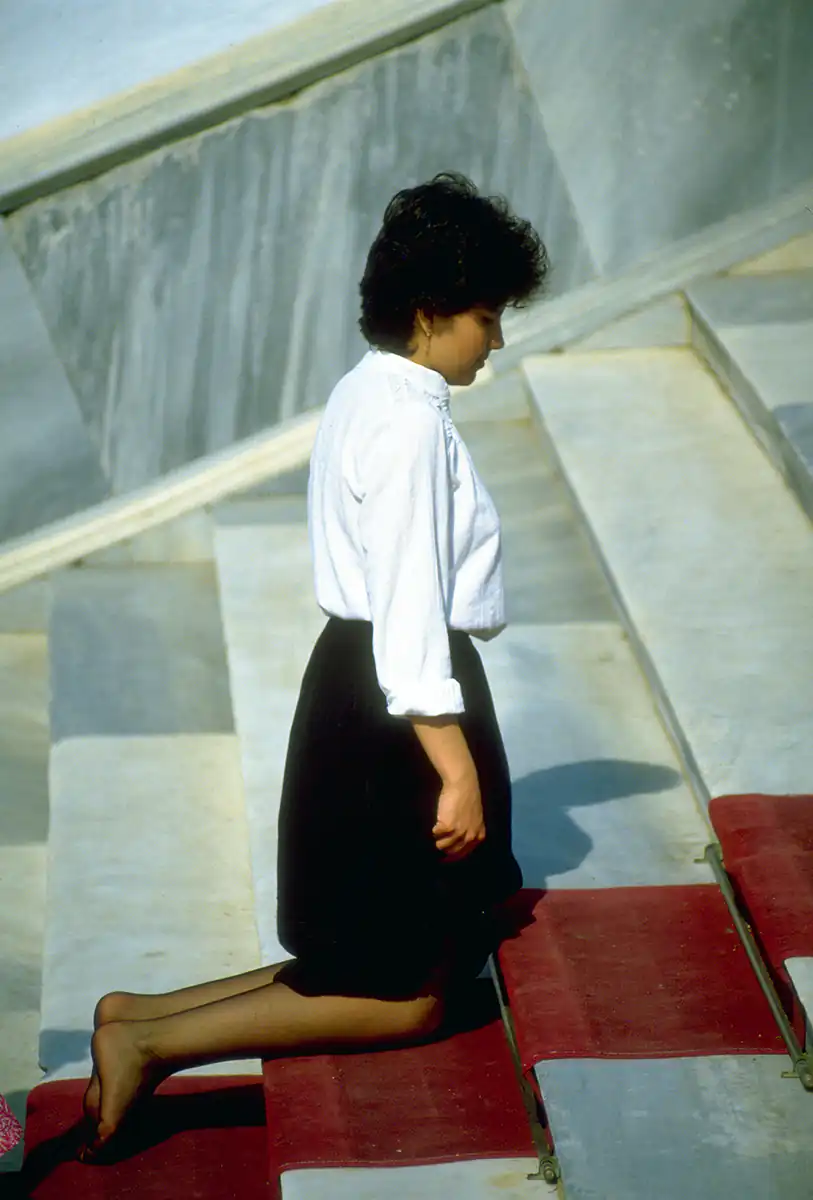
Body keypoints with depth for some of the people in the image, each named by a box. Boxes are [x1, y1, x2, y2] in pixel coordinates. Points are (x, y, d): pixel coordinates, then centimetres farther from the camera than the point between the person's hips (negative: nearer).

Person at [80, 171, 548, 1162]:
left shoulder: (366, 394, 12)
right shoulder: (412, 421, -19)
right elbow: (410, 608, -24)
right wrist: (456, 767, -24)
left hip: (353, 673, 10)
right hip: (392, 704, -10)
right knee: (407, 999, -1)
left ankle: (147, 1016, 9)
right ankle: (152, 1042, -7)